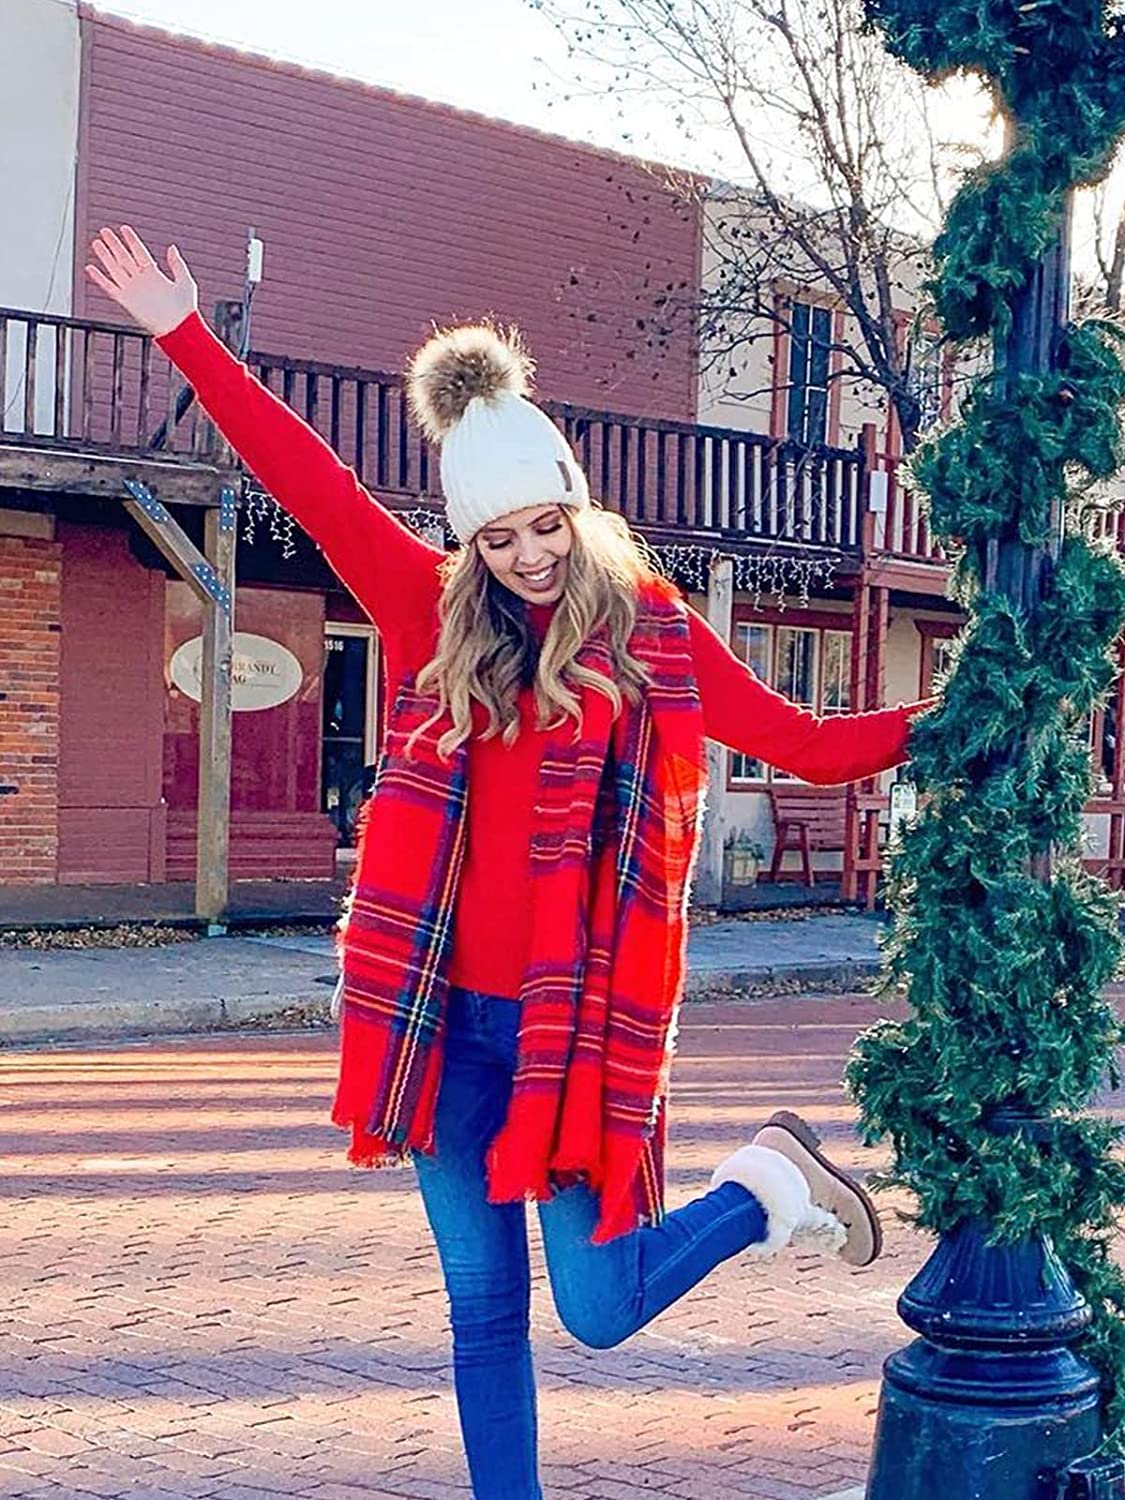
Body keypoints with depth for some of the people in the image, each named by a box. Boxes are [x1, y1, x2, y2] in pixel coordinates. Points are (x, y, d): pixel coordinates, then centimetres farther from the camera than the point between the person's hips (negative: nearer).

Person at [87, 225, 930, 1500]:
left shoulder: (653, 637, 0)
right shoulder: (438, 616, 5)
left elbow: (813, 746, 1)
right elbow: (313, 485, 3)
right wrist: (186, 337, 2)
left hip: (574, 1021, -3)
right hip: (447, 1014, 3)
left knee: (598, 1308, 0)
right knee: (483, 1311, 10)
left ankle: (765, 1189, 24)